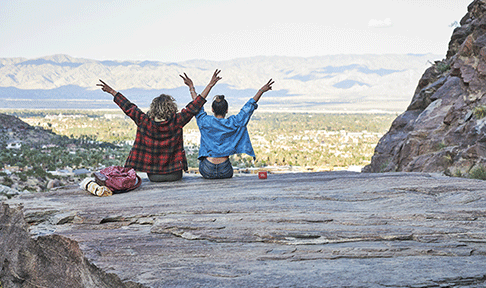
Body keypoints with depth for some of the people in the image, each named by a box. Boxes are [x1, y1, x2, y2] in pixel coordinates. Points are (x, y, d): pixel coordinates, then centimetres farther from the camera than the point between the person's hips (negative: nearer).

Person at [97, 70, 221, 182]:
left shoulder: (144, 121, -11)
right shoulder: (177, 122, -15)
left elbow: (128, 107, 1)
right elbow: (194, 107, -11)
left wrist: (112, 92, 15)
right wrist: (210, 85, -6)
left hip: (153, 175, 2)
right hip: (174, 174, -2)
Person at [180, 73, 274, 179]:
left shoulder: (205, 122, -5)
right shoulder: (233, 123, -6)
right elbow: (249, 106, 3)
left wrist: (191, 86, 24)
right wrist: (262, 90, 12)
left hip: (207, 172, 0)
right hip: (225, 171, 0)